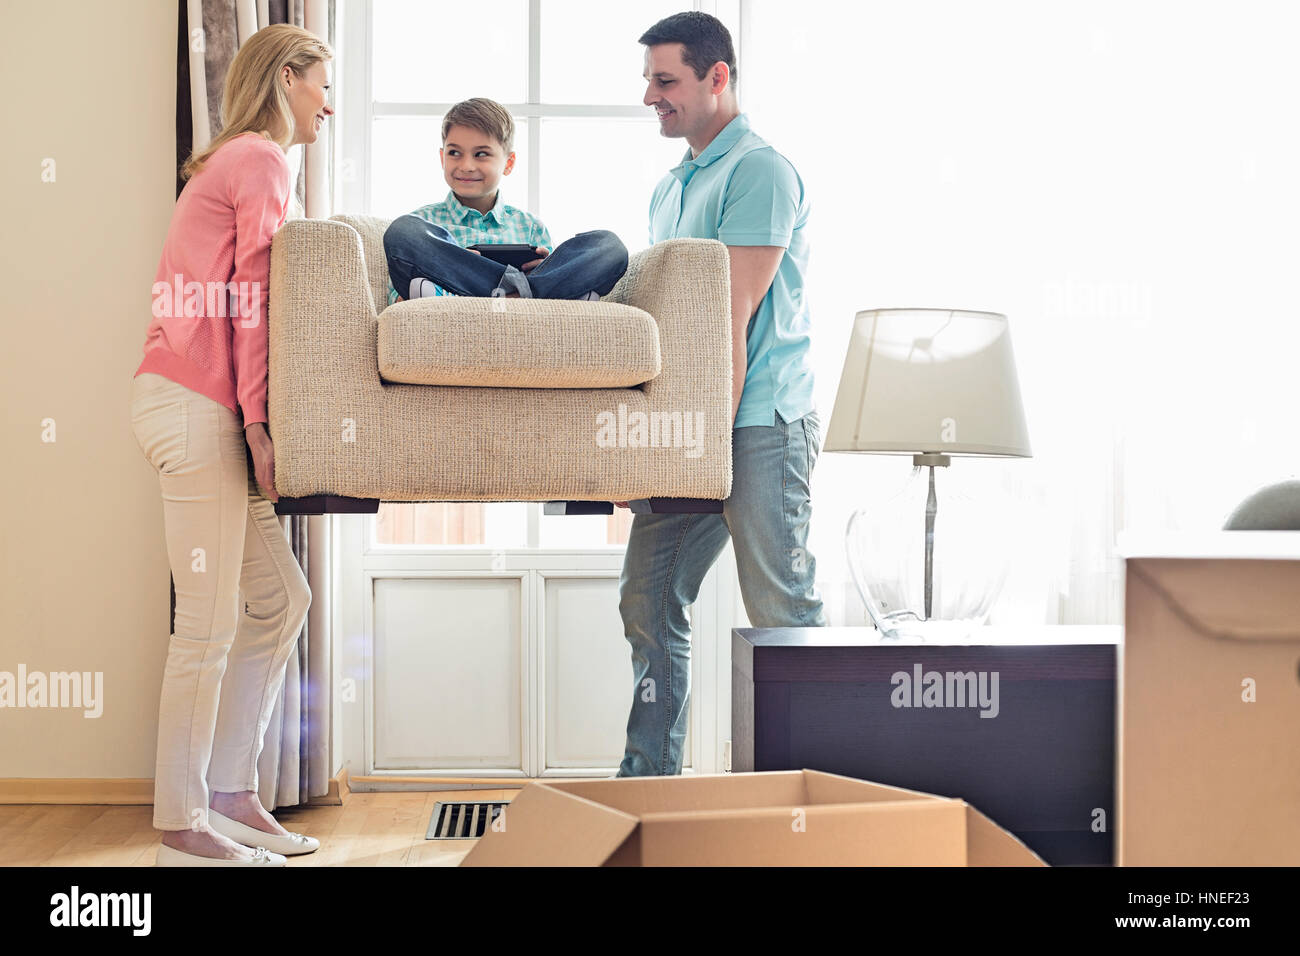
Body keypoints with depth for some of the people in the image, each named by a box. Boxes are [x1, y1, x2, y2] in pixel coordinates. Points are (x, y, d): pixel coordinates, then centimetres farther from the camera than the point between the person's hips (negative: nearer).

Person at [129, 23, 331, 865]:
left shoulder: (240, 160, 25)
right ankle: (182, 827, 0)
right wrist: (258, 424, -16)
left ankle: (230, 794, 16)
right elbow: (251, 298, -13)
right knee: (211, 622, -7)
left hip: (210, 411, 10)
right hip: (194, 405, -10)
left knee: (280, 599, 11)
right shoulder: (262, 160, -6)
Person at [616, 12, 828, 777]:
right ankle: (649, 776, 17)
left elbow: (733, 318, -16)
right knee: (650, 599, 8)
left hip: (760, 422, -9)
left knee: (783, 612, -4)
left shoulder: (759, 170, -9)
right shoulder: (672, 188, 19)